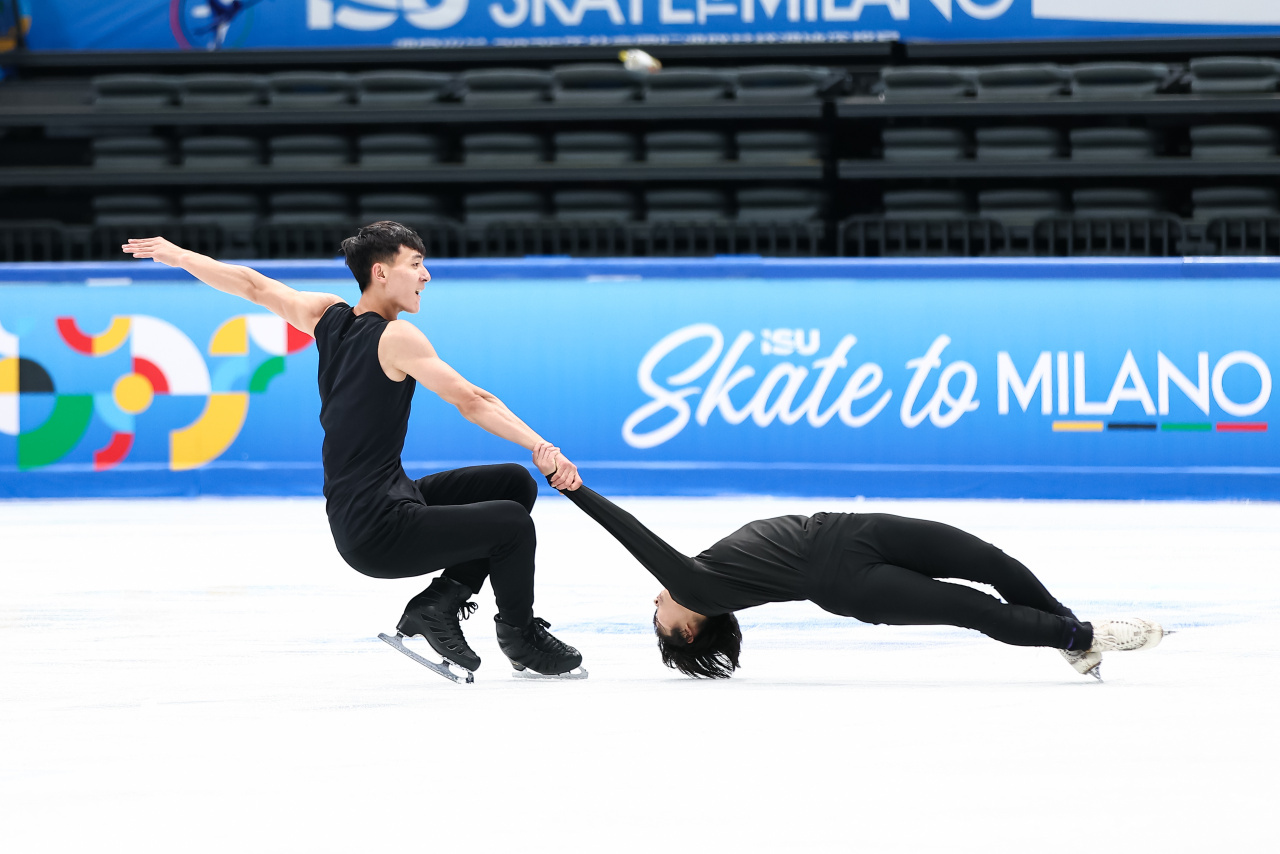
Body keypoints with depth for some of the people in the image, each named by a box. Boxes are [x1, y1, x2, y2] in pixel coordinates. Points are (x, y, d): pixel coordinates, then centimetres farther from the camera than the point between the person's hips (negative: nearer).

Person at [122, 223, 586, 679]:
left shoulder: (329, 315, 8)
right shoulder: (396, 337, -15)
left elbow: (254, 286, 18)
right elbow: (473, 402, -21)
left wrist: (179, 255, 32)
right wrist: (543, 449, -24)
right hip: (378, 532, -10)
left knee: (514, 483, 13)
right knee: (512, 524, -17)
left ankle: (439, 602, 10)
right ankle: (520, 635, 8)